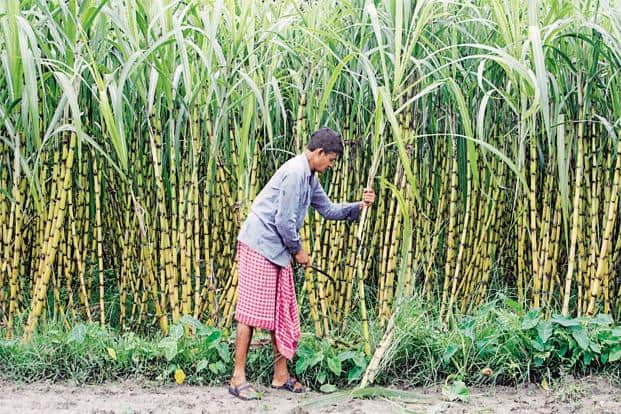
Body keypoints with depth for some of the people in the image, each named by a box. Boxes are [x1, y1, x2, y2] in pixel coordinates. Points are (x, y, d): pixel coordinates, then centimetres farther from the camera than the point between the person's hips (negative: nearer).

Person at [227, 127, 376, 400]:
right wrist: (298, 250, -7)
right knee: (251, 310, -8)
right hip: (259, 246, -10)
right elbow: (284, 221, -20)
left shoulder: (310, 177, 14)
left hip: (278, 251, 10)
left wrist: (358, 206, 7)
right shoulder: (295, 172, -18)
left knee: (282, 313, 10)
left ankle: (281, 375, 17)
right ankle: (238, 378, -4)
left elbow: (328, 209, 22)